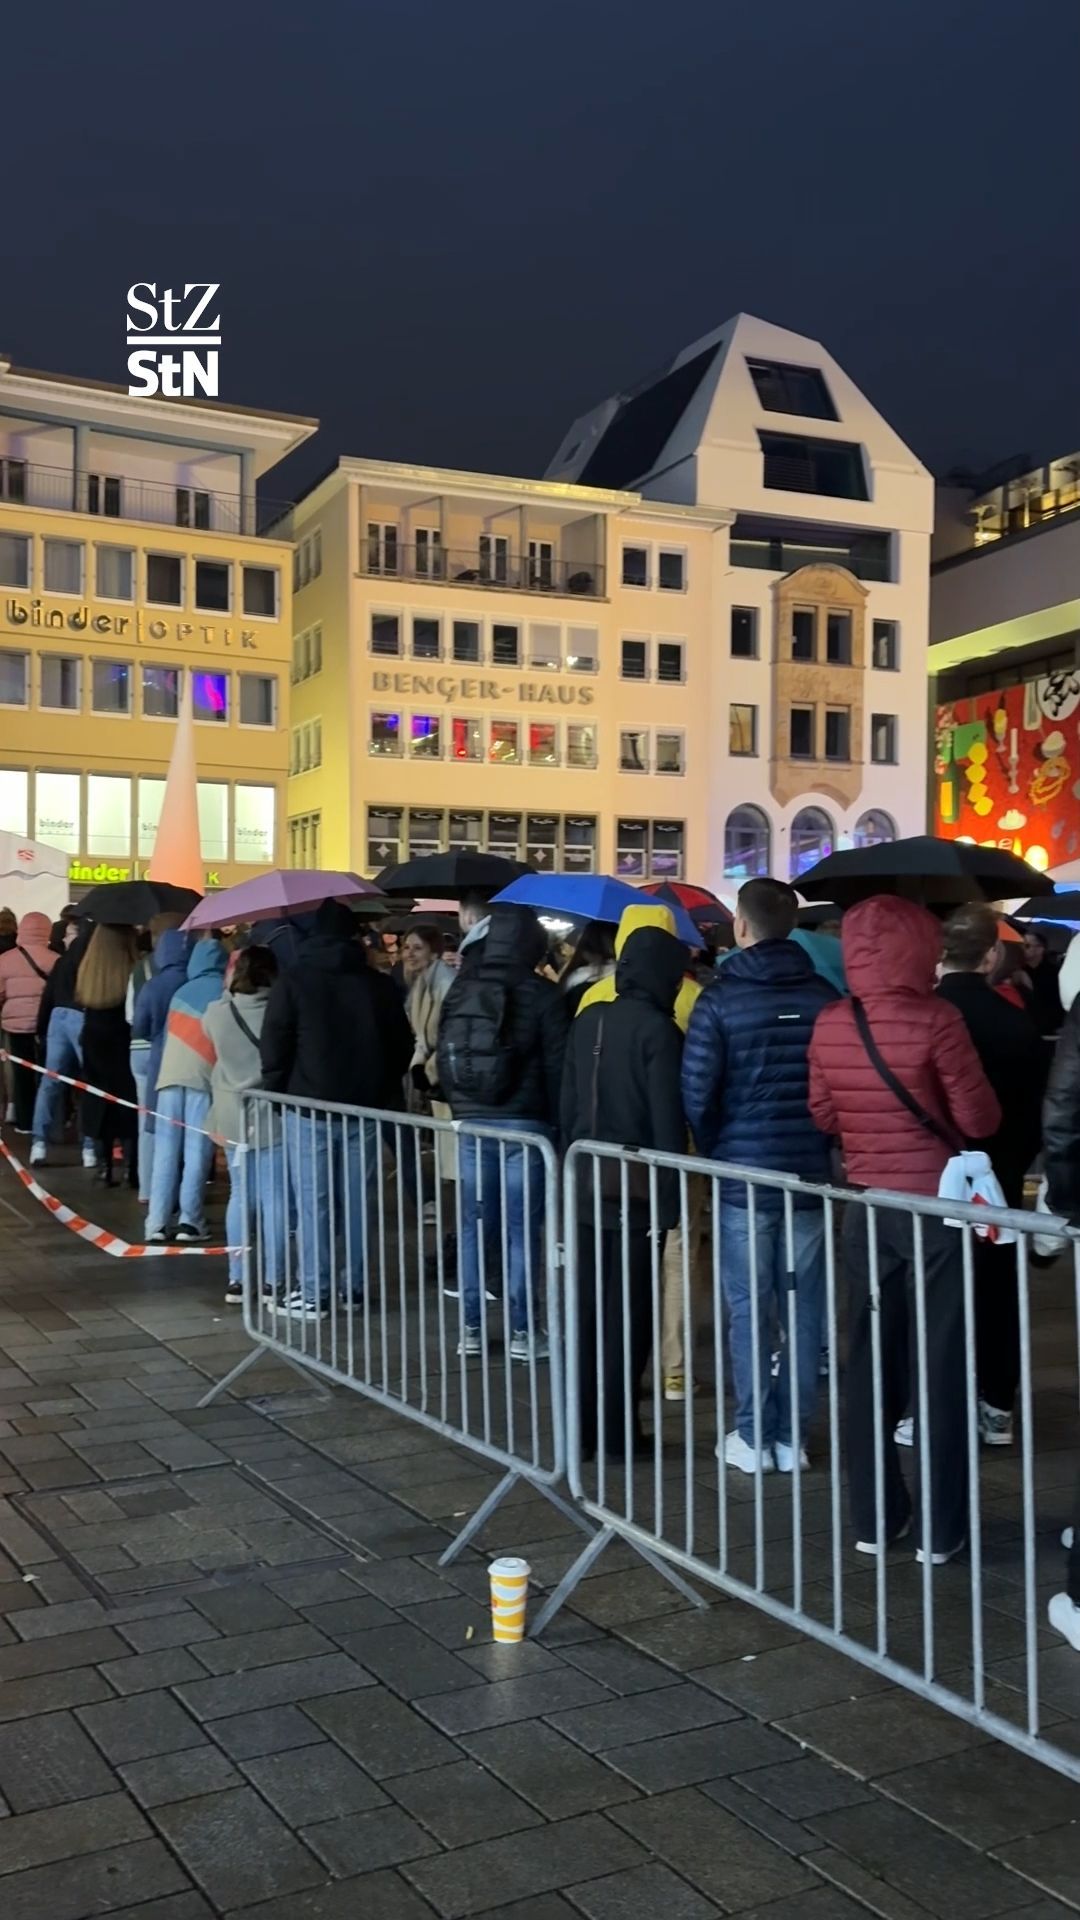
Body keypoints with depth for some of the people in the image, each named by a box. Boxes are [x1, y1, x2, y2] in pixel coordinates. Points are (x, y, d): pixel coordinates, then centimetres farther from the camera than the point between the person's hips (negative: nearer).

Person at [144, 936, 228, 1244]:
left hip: (169, 1074, 4)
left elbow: (171, 1033, 20)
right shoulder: (224, 992, 6)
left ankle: (157, 1222, 0)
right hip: (203, 1075, -4)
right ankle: (190, 1220, -3)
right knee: (197, 1150, 0)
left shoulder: (181, 992, 19)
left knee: (165, 1150, 4)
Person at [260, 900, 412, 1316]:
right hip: (365, 1109, 3)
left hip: (309, 1108, -3)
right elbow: (403, 1046, 9)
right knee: (357, 1200, 10)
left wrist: (276, 1093, 6)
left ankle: (313, 1294, 0)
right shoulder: (379, 984, 4)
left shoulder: (293, 980, -4)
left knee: (313, 1202, 0)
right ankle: (356, 1285, 15)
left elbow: (274, 1046, -6)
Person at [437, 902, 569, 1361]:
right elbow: (556, 1065, -6)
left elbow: (444, 1056, 11)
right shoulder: (542, 995, -8)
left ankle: (471, 1328, 15)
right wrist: (558, 1120, 4)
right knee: (522, 1229, 1)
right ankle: (523, 1332, 6)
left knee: (474, 1226, 10)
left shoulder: (460, 990, 5)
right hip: (525, 1124, -4)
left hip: (472, 1123, 4)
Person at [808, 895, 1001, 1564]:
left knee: (871, 1359, 13)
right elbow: (980, 1120, -11)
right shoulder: (936, 1019, -16)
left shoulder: (830, 1026, -2)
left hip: (868, 1207, 4)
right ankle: (940, 1528, 13)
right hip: (937, 1206, -4)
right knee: (941, 1364, 5)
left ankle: (873, 1518, 20)